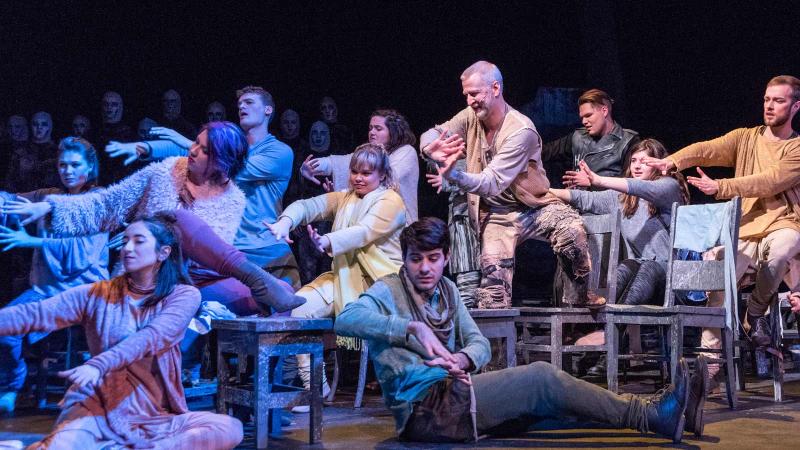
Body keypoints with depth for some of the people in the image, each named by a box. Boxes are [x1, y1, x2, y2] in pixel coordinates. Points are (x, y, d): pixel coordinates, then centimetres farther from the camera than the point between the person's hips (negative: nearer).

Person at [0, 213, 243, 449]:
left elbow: (151, 338, -17)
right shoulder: (98, 294, 7)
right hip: (96, 408, -3)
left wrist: (98, 366, -33)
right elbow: (36, 314, -4)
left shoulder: (184, 296, 0)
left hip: (154, 417, 3)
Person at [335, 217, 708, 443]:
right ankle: (651, 416, -17)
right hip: (421, 408, -7)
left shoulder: (446, 290, 17)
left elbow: (480, 344, 10)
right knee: (539, 377, -19)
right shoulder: (387, 291, -5)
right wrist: (413, 328, -35)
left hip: (447, 394, 7)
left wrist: (462, 359, -15)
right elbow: (346, 320, -26)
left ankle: (654, 414, -17)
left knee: (543, 394, -12)